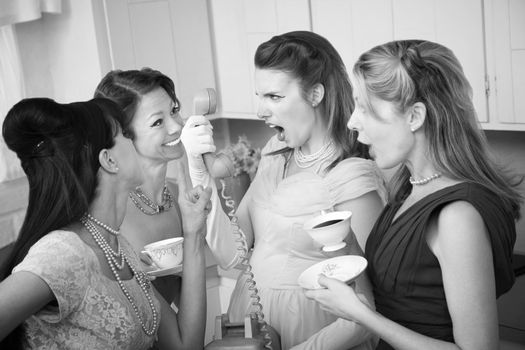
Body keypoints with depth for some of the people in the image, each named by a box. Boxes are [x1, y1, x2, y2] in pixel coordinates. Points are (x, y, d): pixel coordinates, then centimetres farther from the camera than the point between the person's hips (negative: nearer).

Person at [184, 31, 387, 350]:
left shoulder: (352, 177, -21)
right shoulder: (276, 153, 0)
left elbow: (376, 304, -20)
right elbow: (231, 255, -5)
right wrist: (199, 169, -12)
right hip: (250, 322, 6)